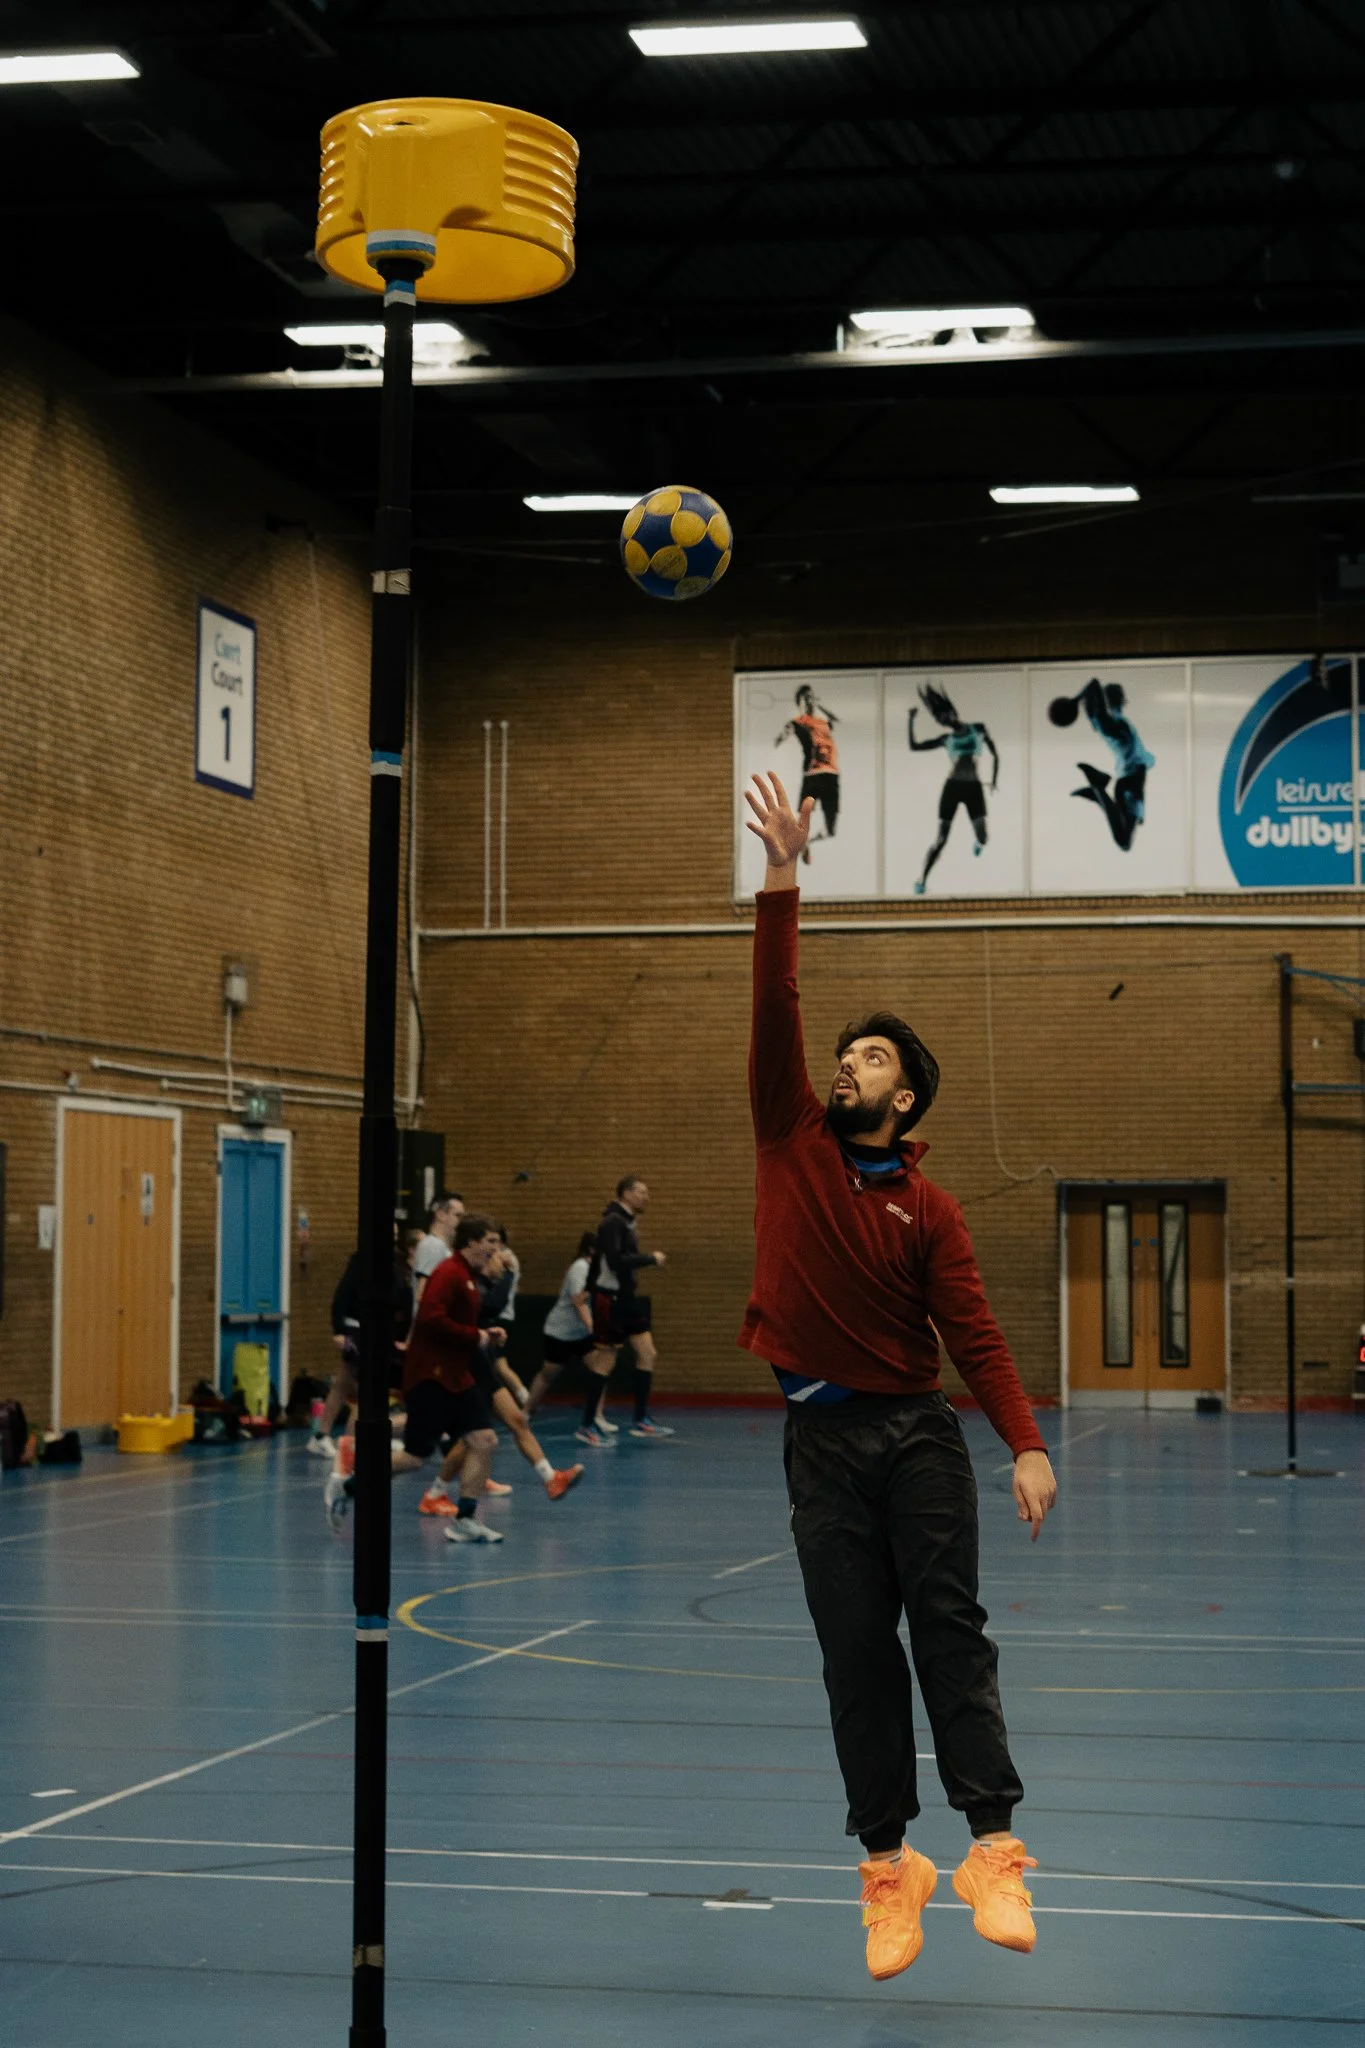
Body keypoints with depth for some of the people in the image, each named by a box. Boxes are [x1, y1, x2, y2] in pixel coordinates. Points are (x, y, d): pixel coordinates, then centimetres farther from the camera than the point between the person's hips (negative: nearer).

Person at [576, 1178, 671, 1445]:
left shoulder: (627, 1222, 12)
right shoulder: (613, 1222, -16)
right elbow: (615, 1260, -26)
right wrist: (651, 1258, -19)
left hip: (625, 1298, 9)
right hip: (609, 1299, -9)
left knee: (648, 1354, 6)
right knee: (605, 1361, -3)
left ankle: (641, 1420, 11)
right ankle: (587, 1426, 6)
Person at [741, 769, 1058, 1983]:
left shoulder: (927, 1208, 4)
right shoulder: (793, 1142, 8)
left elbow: (974, 1332, -3)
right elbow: (775, 1009, -2)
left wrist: (1027, 1444, -16)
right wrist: (782, 882, -11)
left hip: (918, 1429, -1)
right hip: (822, 1435, 2)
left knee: (950, 1629, -8)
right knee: (856, 1652, 2)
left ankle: (994, 1848, -12)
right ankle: (886, 1861, 4)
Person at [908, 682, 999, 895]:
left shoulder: (979, 730, 5)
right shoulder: (945, 739, 7)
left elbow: (995, 755, 11)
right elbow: (913, 747, 3)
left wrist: (994, 780, 2)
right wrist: (911, 720, -1)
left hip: (973, 788, 0)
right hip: (952, 788, 0)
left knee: (982, 839, -5)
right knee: (941, 840, -8)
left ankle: (978, 842, 36)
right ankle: (921, 881, 0)